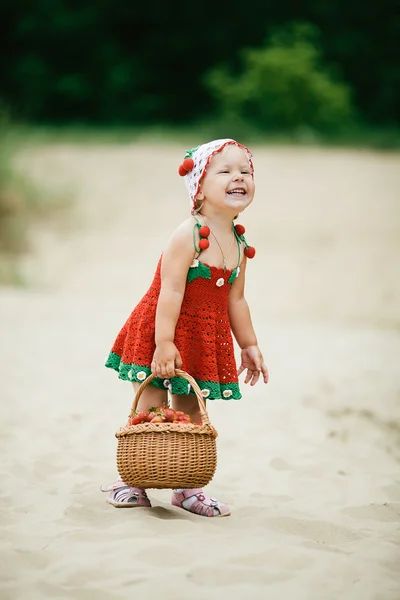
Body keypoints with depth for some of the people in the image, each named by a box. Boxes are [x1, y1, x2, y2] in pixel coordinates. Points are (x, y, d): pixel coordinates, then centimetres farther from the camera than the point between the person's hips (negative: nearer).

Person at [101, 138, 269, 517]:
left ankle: (186, 487, 19)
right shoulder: (187, 236, -19)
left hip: (206, 341, 6)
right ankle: (130, 481, 11)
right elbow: (170, 291, -23)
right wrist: (164, 342, -27)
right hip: (163, 333, -6)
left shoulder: (239, 245, 4)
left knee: (190, 414, 11)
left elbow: (235, 300, 12)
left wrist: (249, 345, 15)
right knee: (151, 411, 0)